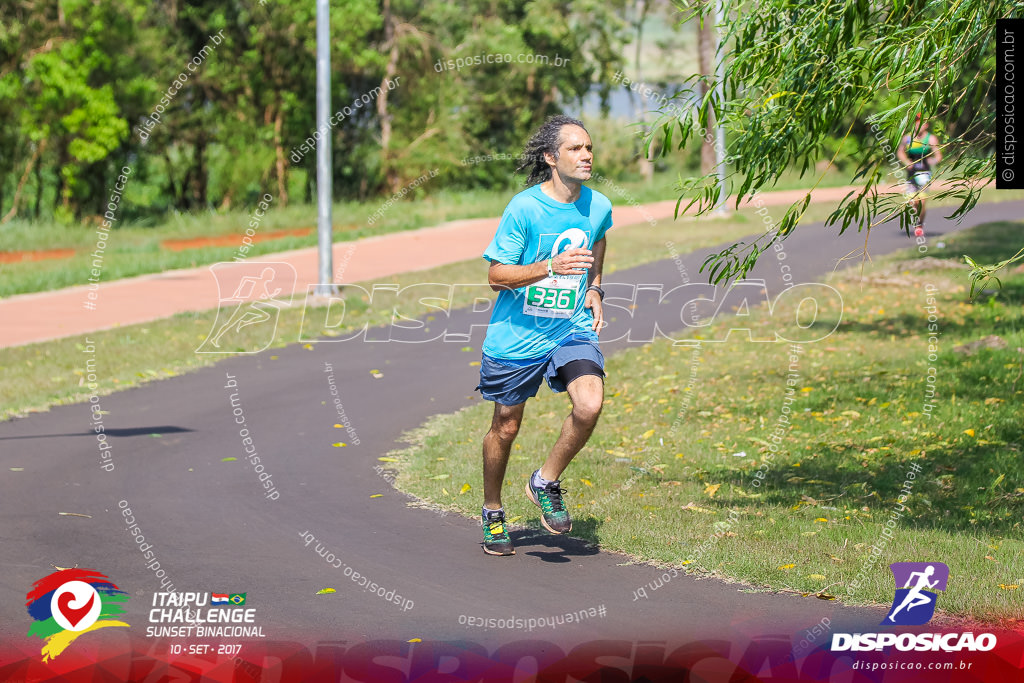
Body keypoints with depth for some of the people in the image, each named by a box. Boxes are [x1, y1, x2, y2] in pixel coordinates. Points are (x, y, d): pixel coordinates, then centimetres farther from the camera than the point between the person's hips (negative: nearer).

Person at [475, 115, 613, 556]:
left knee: (590, 404, -22)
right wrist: (551, 266, -27)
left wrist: (594, 291, 8)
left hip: (572, 330, 3)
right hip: (516, 335, -3)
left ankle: (546, 483, 2)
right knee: (506, 427, 10)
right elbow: (496, 276, -13)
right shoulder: (524, 208, -16)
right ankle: (492, 512, 34)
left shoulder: (598, 206, -1)